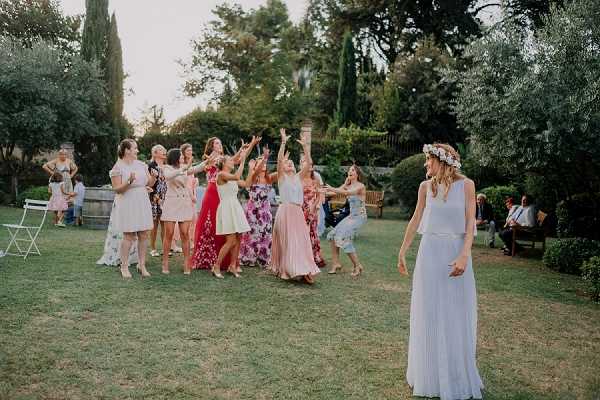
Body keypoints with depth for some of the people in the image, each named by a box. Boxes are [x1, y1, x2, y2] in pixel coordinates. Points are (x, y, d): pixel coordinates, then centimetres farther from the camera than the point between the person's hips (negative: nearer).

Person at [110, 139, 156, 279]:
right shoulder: (118, 167, -6)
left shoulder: (141, 165, 11)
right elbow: (117, 189, -10)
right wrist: (129, 181, -25)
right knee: (128, 236, -4)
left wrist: (153, 177, -7)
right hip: (127, 204, -5)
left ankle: (142, 265, 14)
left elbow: (150, 183, 14)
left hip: (142, 204, 5)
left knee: (143, 235, 5)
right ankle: (124, 266, 7)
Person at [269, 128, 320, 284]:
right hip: (285, 211, -4)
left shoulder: (298, 177, 14)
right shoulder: (282, 177, 4)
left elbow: (309, 163, 4)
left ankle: (305, 271, 5)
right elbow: (278, 160, -12)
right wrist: (283, 143, -19)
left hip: (298, 212, 4)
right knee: (286, 242, -3)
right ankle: (283, 270, 2)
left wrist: (306, 146, -5)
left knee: (301, 241, 2)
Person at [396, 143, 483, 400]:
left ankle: (458, 377, 24)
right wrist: (402, 252, 13)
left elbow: (470, 223, -8)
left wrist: (464, 256, -20)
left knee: (457, 315, 6)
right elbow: (415, 220, 11)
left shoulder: (466, 185, -4)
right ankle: (431, 376, 23)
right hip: (430, 253, 2)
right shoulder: (426, 186, 3)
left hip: (456, 251, -2)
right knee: (429, 314, 8)